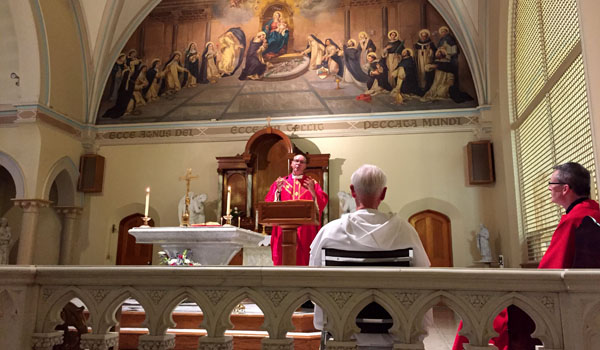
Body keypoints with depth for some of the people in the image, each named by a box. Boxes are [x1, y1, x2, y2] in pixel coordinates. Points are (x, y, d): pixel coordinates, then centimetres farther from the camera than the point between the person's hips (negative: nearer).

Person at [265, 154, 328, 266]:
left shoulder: (312, 183, 11)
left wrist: (312, 191, -16)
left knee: (303, 258, -2)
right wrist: (278, 191, -12)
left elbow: (322, 202, 0)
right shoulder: (280, 182, 13)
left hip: (305, 230, 0)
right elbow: (268, 203, 4)